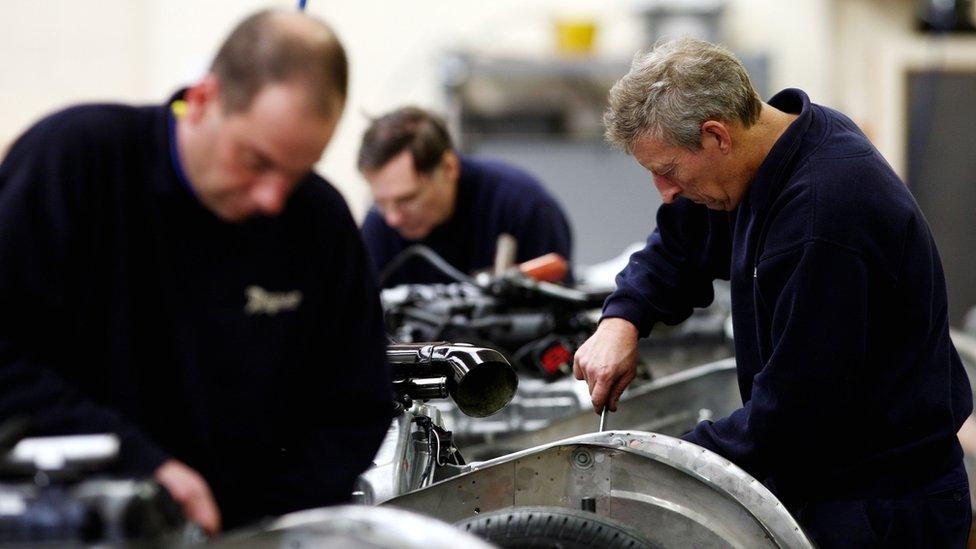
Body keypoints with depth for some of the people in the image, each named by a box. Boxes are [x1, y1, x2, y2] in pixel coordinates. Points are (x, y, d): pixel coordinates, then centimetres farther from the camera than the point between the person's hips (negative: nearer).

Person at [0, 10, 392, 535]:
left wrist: (262, 527, -7)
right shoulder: (73, 156, -9)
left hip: (245, 532, 3)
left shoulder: (322, 220, 1)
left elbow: (356, 413, 8)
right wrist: (137, 463, -21)